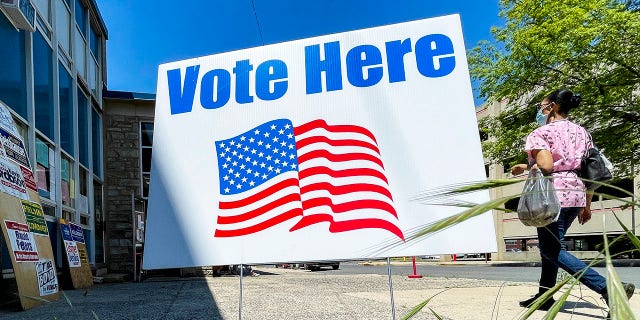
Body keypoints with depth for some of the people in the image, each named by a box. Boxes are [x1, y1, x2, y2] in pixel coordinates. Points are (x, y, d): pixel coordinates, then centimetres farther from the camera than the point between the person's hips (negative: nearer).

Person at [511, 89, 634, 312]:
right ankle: (544, 296, 22)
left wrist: (525, 168, 0)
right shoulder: (582, 132, 16)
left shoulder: (541, 133, -5)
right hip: (577, 194, 8)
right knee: (550, 244, 18)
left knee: (553, 250, -4)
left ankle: (608, 288, -16)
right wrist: (587, 205, 18)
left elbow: (545, 166, -20)